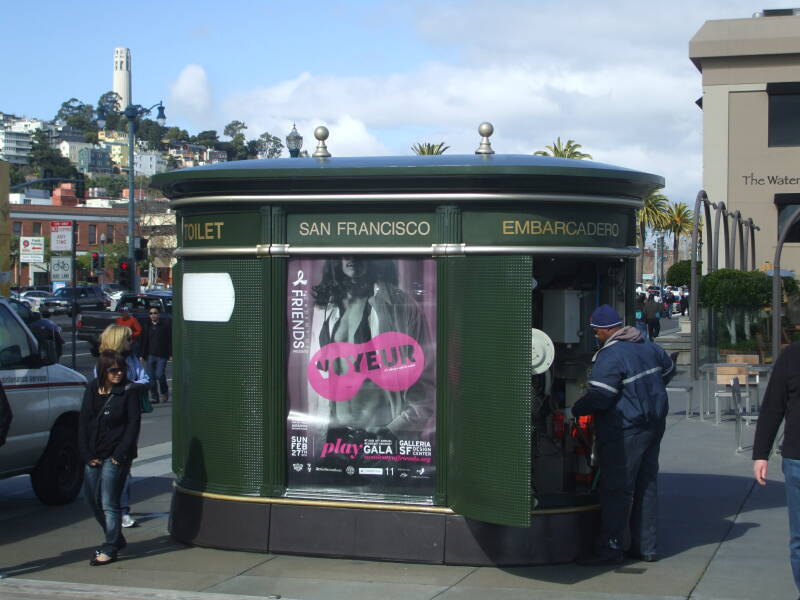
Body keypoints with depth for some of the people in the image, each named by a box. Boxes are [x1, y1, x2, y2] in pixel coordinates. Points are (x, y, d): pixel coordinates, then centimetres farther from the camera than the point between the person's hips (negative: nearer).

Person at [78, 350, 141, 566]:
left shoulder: (128, 392, -7)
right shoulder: (92, 389, 6)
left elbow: (133, 424, -9)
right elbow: (83, 422, 8)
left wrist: (120, 455, -14)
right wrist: (87, 454, 0)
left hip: (115, 456, -6)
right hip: (94, 455, 6)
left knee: (109, 502, -5)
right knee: (91, 498, 11)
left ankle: (110, 548, 5)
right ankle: (116, 538, 28)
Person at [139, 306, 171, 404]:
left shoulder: (165, 326, 2)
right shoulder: (147, 327, 12)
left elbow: (170, 341, 1)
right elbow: (143, 342, 14)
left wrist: (170, 354, -5)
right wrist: (142, 354, 8)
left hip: (162, 356, -4)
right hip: (150, 355, 4)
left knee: (160, 375, -15)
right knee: (151, 378, 2)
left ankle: (165, 392, 11)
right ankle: (154, 397, 12)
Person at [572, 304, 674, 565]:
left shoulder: (609, 357, -19)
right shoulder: (649, 347, 8)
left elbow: (599, 397, -22)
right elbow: (668, 370, 25)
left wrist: (574, 411, -6)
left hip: (624, 431, -9)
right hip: (654, 424, 9)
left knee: (617, 489, -4)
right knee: (647, 484, 13)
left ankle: (611, 548, -2)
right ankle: (645, 546, 19)